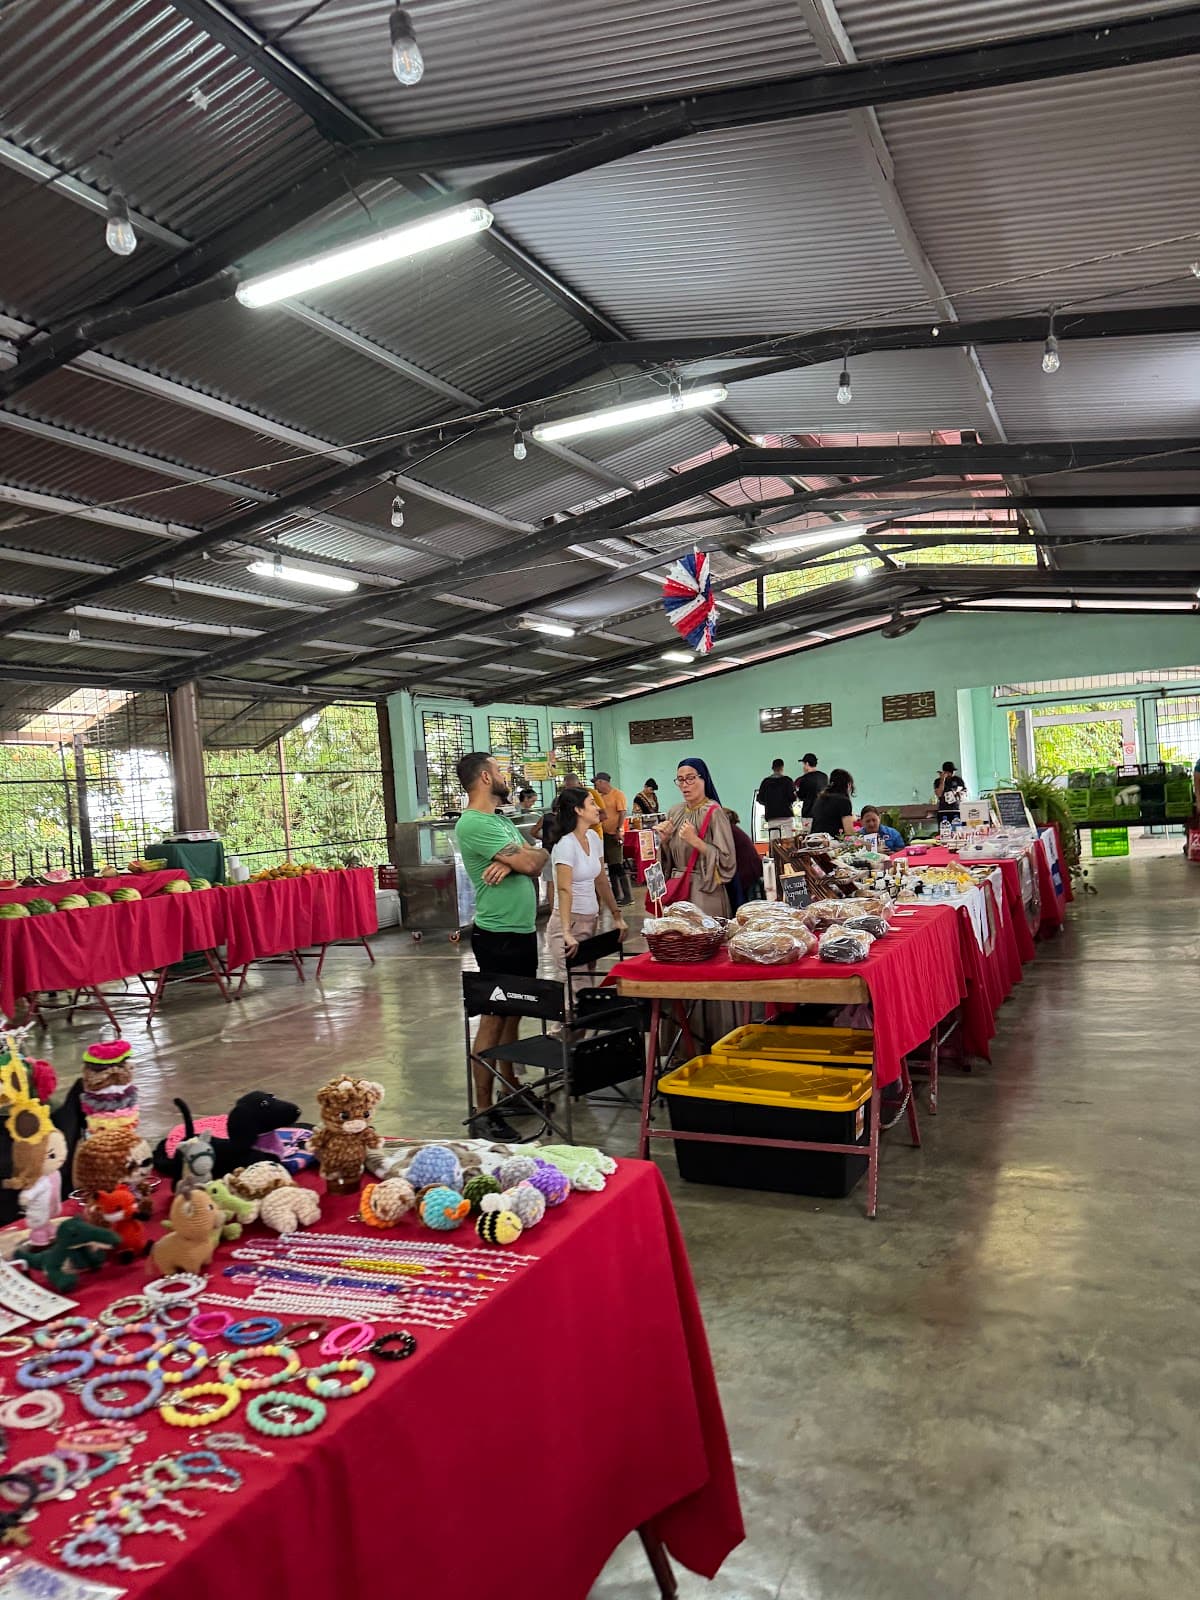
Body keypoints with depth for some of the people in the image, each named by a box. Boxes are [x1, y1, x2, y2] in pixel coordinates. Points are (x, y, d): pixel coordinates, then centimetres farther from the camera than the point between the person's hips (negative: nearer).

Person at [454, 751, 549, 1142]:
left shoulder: (502, 820, 14)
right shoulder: (473, 824, -17)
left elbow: (538, 858, 5)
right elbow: (530, 861, -21)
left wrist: (513, 860, -16)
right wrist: (521, 857, 2)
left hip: (523, 930, 9)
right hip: (498, 936, -9)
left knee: (513, 1013, 17)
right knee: (493, 1020, -5)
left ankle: (511, 1088, 29)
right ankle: (483, 1111, 2)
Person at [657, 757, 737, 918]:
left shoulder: (713, 812, -10)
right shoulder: (674, 812, 8)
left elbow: (726, 860, -14)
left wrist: (695, 841, -21)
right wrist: (664, 840, -5)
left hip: (705, 892, -5)